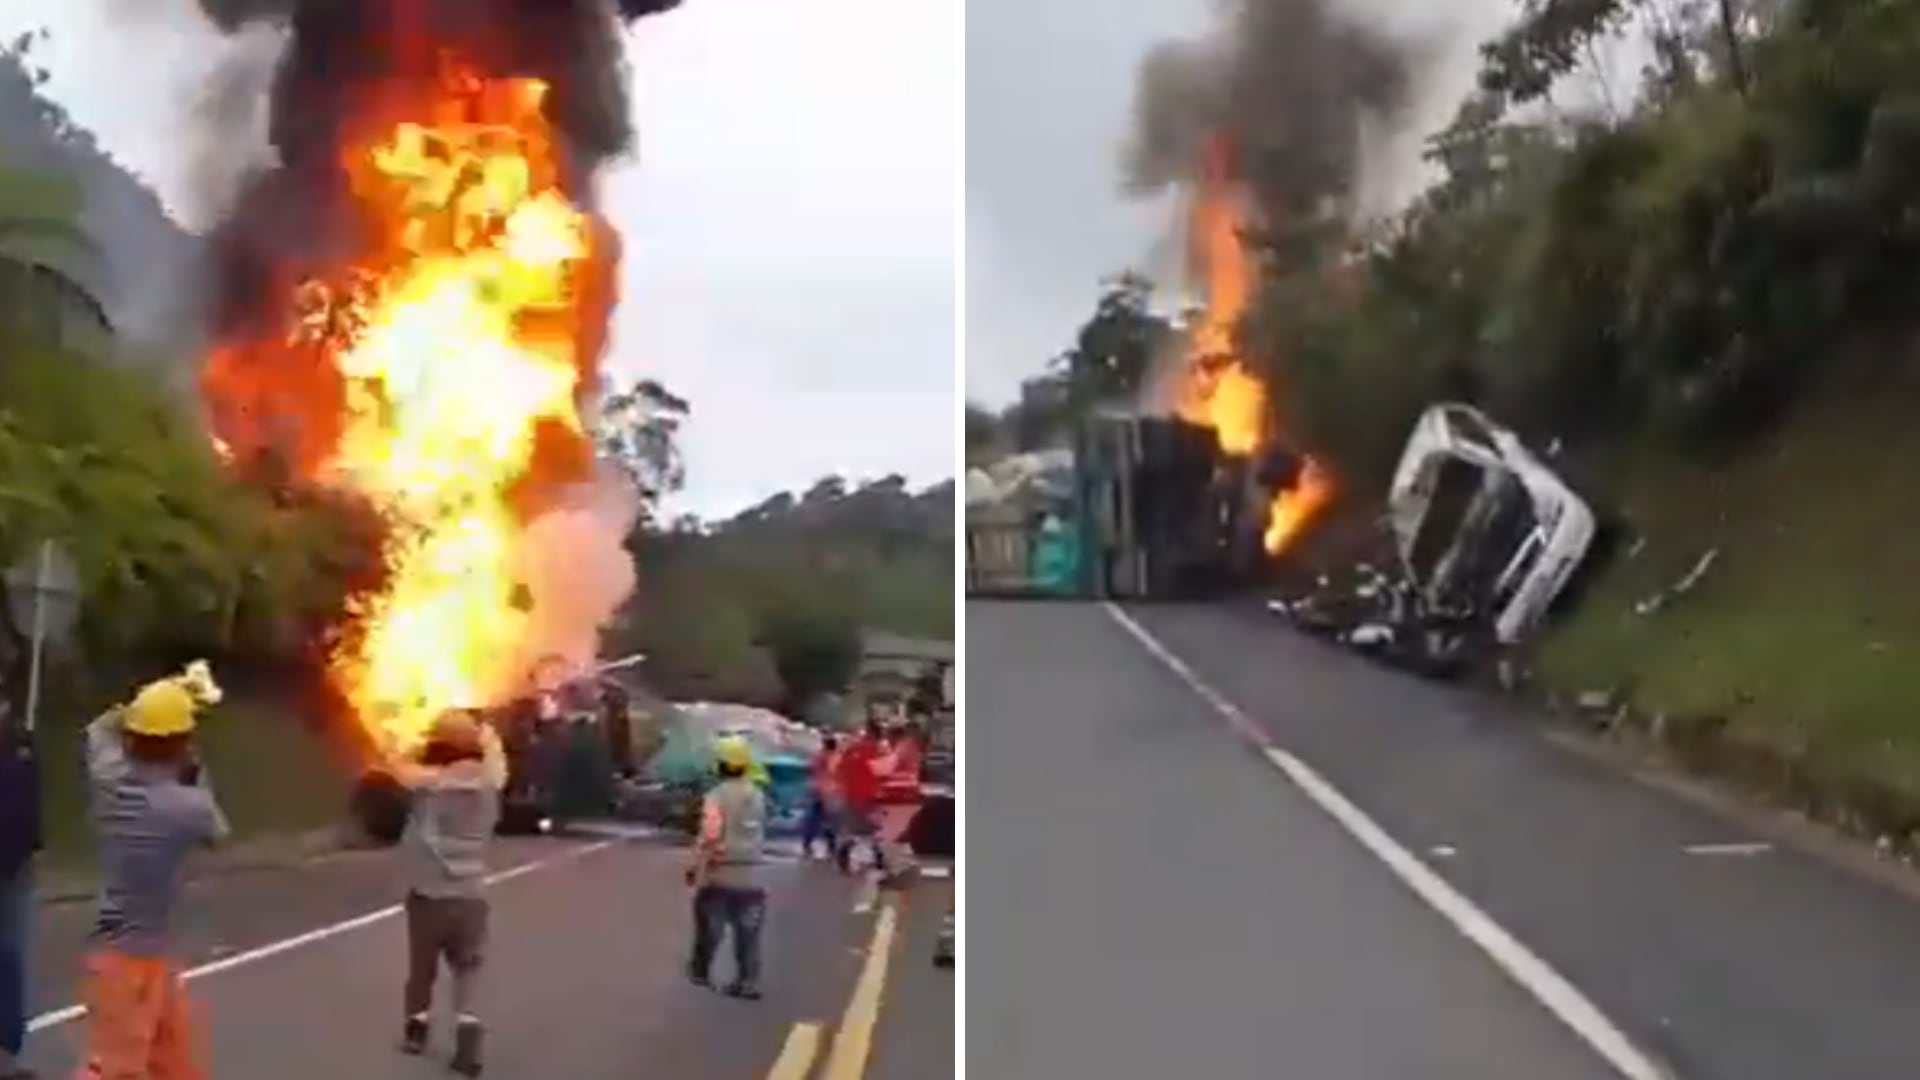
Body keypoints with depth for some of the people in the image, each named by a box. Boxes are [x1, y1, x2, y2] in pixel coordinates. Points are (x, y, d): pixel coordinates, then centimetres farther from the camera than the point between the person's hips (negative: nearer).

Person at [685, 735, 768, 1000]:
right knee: (748, 933, 8)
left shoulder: (717, 796, -14)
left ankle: (700, 971, 28)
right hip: (751, 876, 4)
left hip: (720, 874, -4)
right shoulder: (758, 796, 5)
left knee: (709, 927, 13)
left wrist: (696, 866, -12)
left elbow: (710, 837, -20)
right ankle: (748, 981, 5)